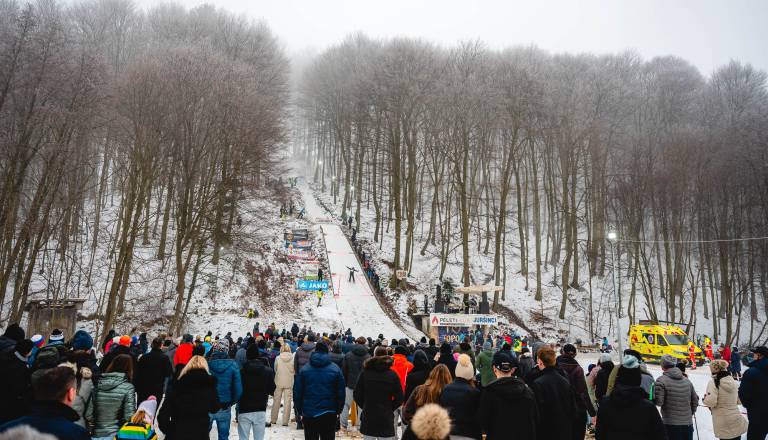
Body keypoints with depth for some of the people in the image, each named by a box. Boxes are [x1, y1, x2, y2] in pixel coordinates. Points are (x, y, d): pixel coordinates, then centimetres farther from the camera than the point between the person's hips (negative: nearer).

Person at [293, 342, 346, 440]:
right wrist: (338, 411, 8)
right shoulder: (335, 369, -3)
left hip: (309, 414, 1)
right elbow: (341, 393, -2)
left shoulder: (304, 369, -1)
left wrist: (300, 412, 7)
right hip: (329, 414, -1)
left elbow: (297, 392, 0)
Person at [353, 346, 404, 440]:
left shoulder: (365, 372, -2)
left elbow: (357, 395, -1)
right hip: (386, 418, -1)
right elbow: (399, 398, -3)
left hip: (368, 416, 1)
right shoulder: (392, 374, -3)